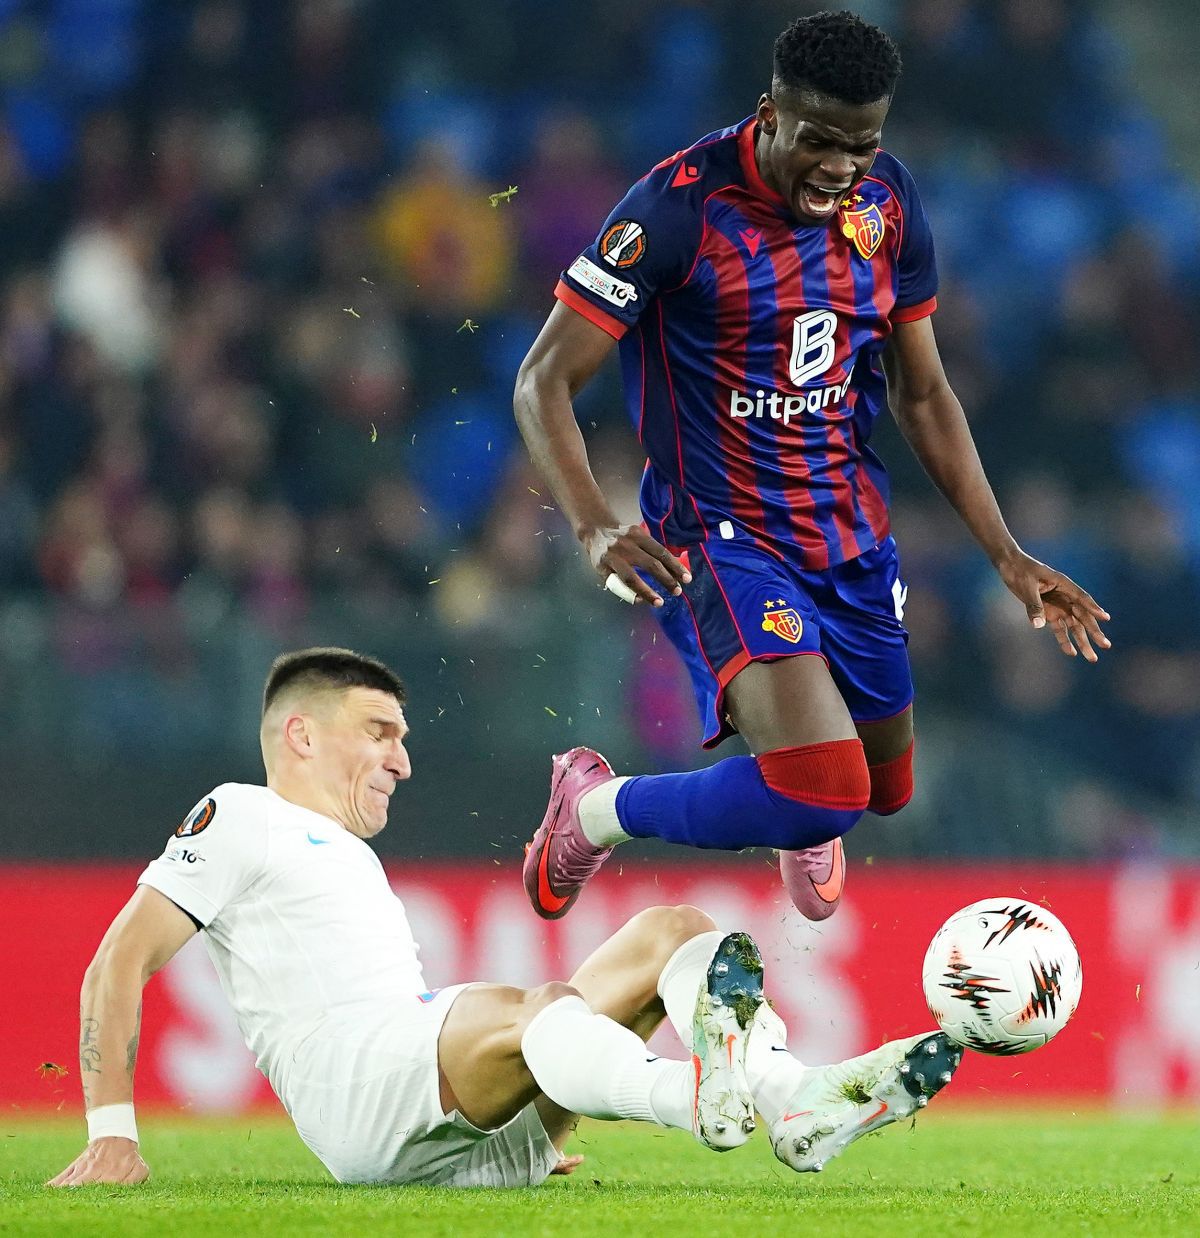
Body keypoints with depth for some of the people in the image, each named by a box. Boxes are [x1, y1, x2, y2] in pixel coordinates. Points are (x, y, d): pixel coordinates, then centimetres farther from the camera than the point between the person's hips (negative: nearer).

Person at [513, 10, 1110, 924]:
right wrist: (595, 527, -33)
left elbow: (922, 393, 11)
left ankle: (803, 823, 58)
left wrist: (1007, 555, 5)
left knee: (884, 787, 20)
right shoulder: (681, 205, -20)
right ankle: (599, 810, 0)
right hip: (721, 536, -6)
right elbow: (545, 380, -17)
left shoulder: (888, 205, -1)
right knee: (826, 794, -25)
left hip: (851, 535, 6)